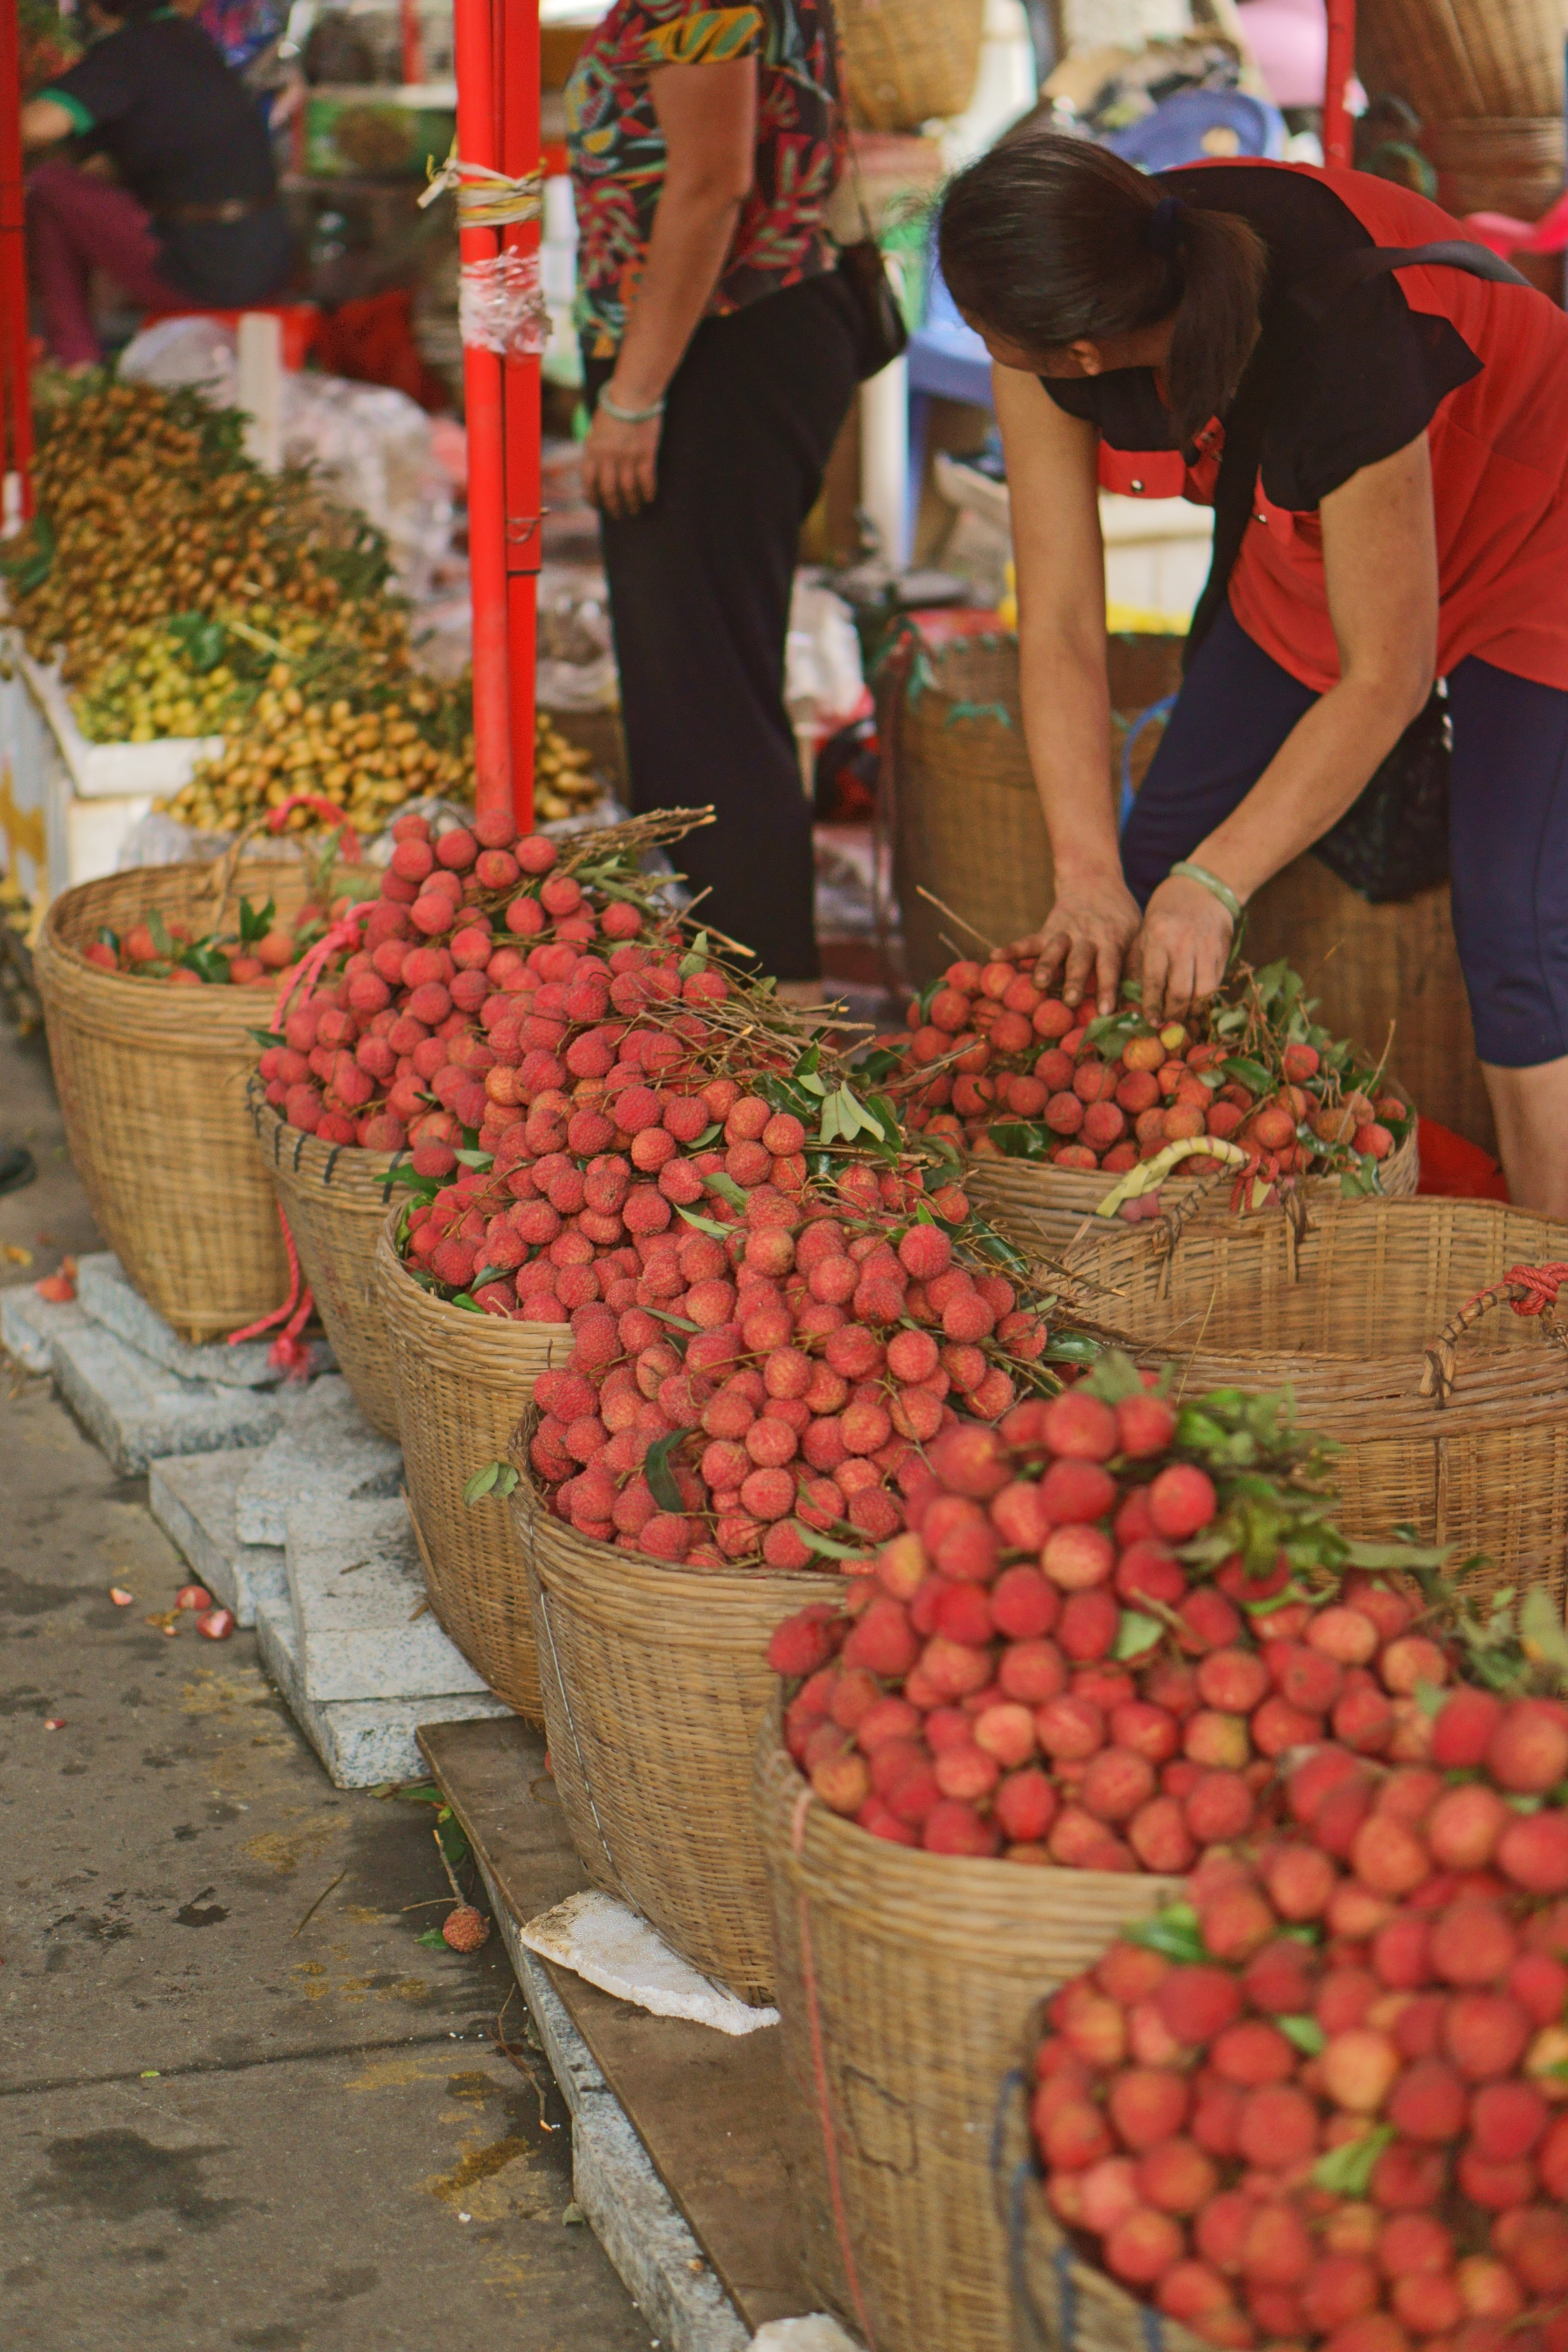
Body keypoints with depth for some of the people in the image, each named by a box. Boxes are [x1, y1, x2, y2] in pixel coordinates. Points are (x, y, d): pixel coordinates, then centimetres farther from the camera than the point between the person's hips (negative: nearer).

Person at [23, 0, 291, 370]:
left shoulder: (123, 52, -11)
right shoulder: (192, 36, 13)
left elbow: (37, 124, -24)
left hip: (200, 276, -8)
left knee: (48, 184, 4)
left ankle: (76, 360, 4)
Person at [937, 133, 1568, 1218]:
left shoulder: (1342, 346, -42)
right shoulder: (1056, 323, -25)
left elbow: (1385, 677, -29)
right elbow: (1060, 624, -19)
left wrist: (1215, 885, -27)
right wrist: (1089, 875, -26)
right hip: (1310, 542, 7)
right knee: (1155, 860, 4)